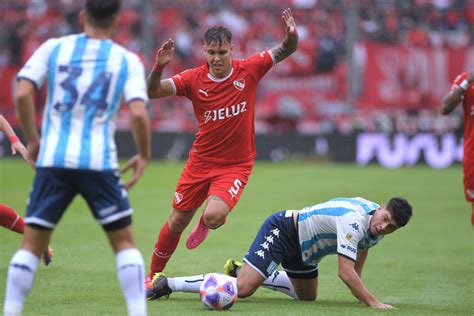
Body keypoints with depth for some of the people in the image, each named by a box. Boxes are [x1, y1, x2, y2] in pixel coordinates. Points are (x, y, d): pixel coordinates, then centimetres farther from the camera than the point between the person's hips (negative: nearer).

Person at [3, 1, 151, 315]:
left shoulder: (53, 48, 7)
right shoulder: (128, 60, 4)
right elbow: (138, 113, -9)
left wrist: (32, 140, 10)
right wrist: (144, 155, 7)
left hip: (53, 160, 1)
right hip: (99, 162, -1)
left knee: (32, 243, 8)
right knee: (124, 242, 11)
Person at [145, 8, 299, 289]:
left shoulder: (248, 71, -9)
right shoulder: (194, 79, -9)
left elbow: (286, 50, -7)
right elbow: (153, 92, -13)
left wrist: (292, 35, -30)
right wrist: (159, 66, -32)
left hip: (236, 165, -2)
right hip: (201, 162, 2)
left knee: (215, 216, -26)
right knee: (176, 222, 8)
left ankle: (205, 224, 13)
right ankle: (153, 275, 30)